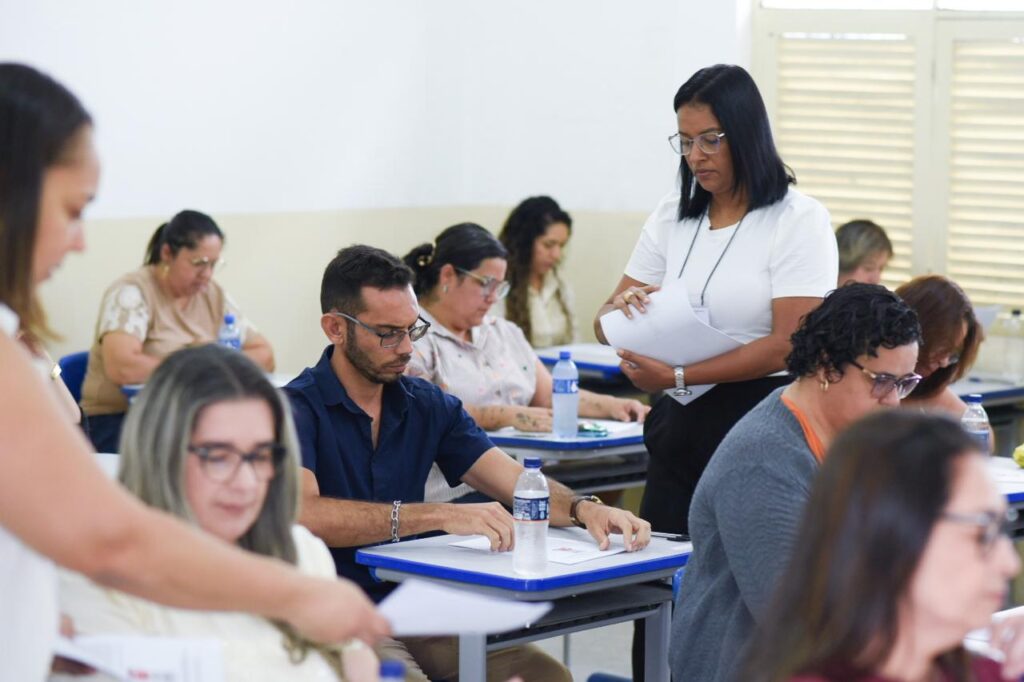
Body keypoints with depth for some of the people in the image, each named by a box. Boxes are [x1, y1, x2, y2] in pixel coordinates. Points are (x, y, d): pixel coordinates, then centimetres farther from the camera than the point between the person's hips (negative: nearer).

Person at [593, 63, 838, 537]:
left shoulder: (799, 220, -7)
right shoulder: (671, 217, 10)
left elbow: (787, 346, -16)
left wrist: (677, 377, -21)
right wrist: (620, 308, -15)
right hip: (682, 425, 5)